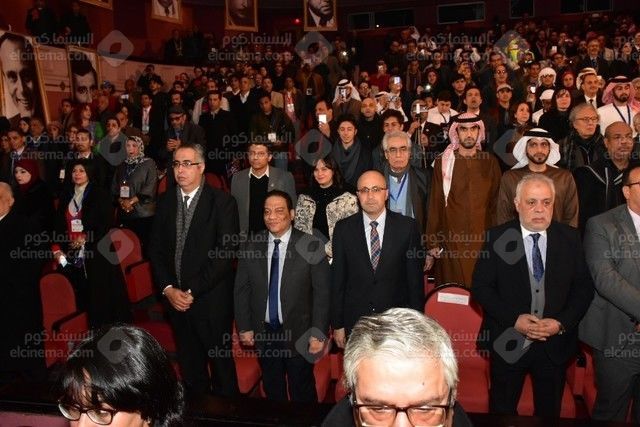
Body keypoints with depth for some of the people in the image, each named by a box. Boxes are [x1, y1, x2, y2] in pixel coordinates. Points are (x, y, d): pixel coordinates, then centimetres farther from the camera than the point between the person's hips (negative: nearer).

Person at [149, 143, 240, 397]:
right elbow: (155, 249, 8)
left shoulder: (223, 202, -9)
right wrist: (168, 288, -4)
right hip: (175, 298, 4)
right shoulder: (165, 201, 6)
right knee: (189, 366, 16)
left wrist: (192, 291, -14)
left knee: (221, 363, 9)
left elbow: (225, 254, -14)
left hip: (211, 300, -4)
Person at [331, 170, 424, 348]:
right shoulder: (343, 229, -2)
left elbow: (415, 278, -2)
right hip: (355, 321, 1)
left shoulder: (407, 226, -5)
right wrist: (337, 325, 0)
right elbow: (338, 280, 0)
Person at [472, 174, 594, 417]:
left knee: (549, 412, 20)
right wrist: (514, 319, -19)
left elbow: (584, 287, 0)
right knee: (502, 412, 15)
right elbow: (480, 287, -9)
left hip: (555, 344, 2)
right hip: (507, 343, -2)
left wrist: (562, 322, -14)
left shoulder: (570, 238, -1)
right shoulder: (497, 238, -8)